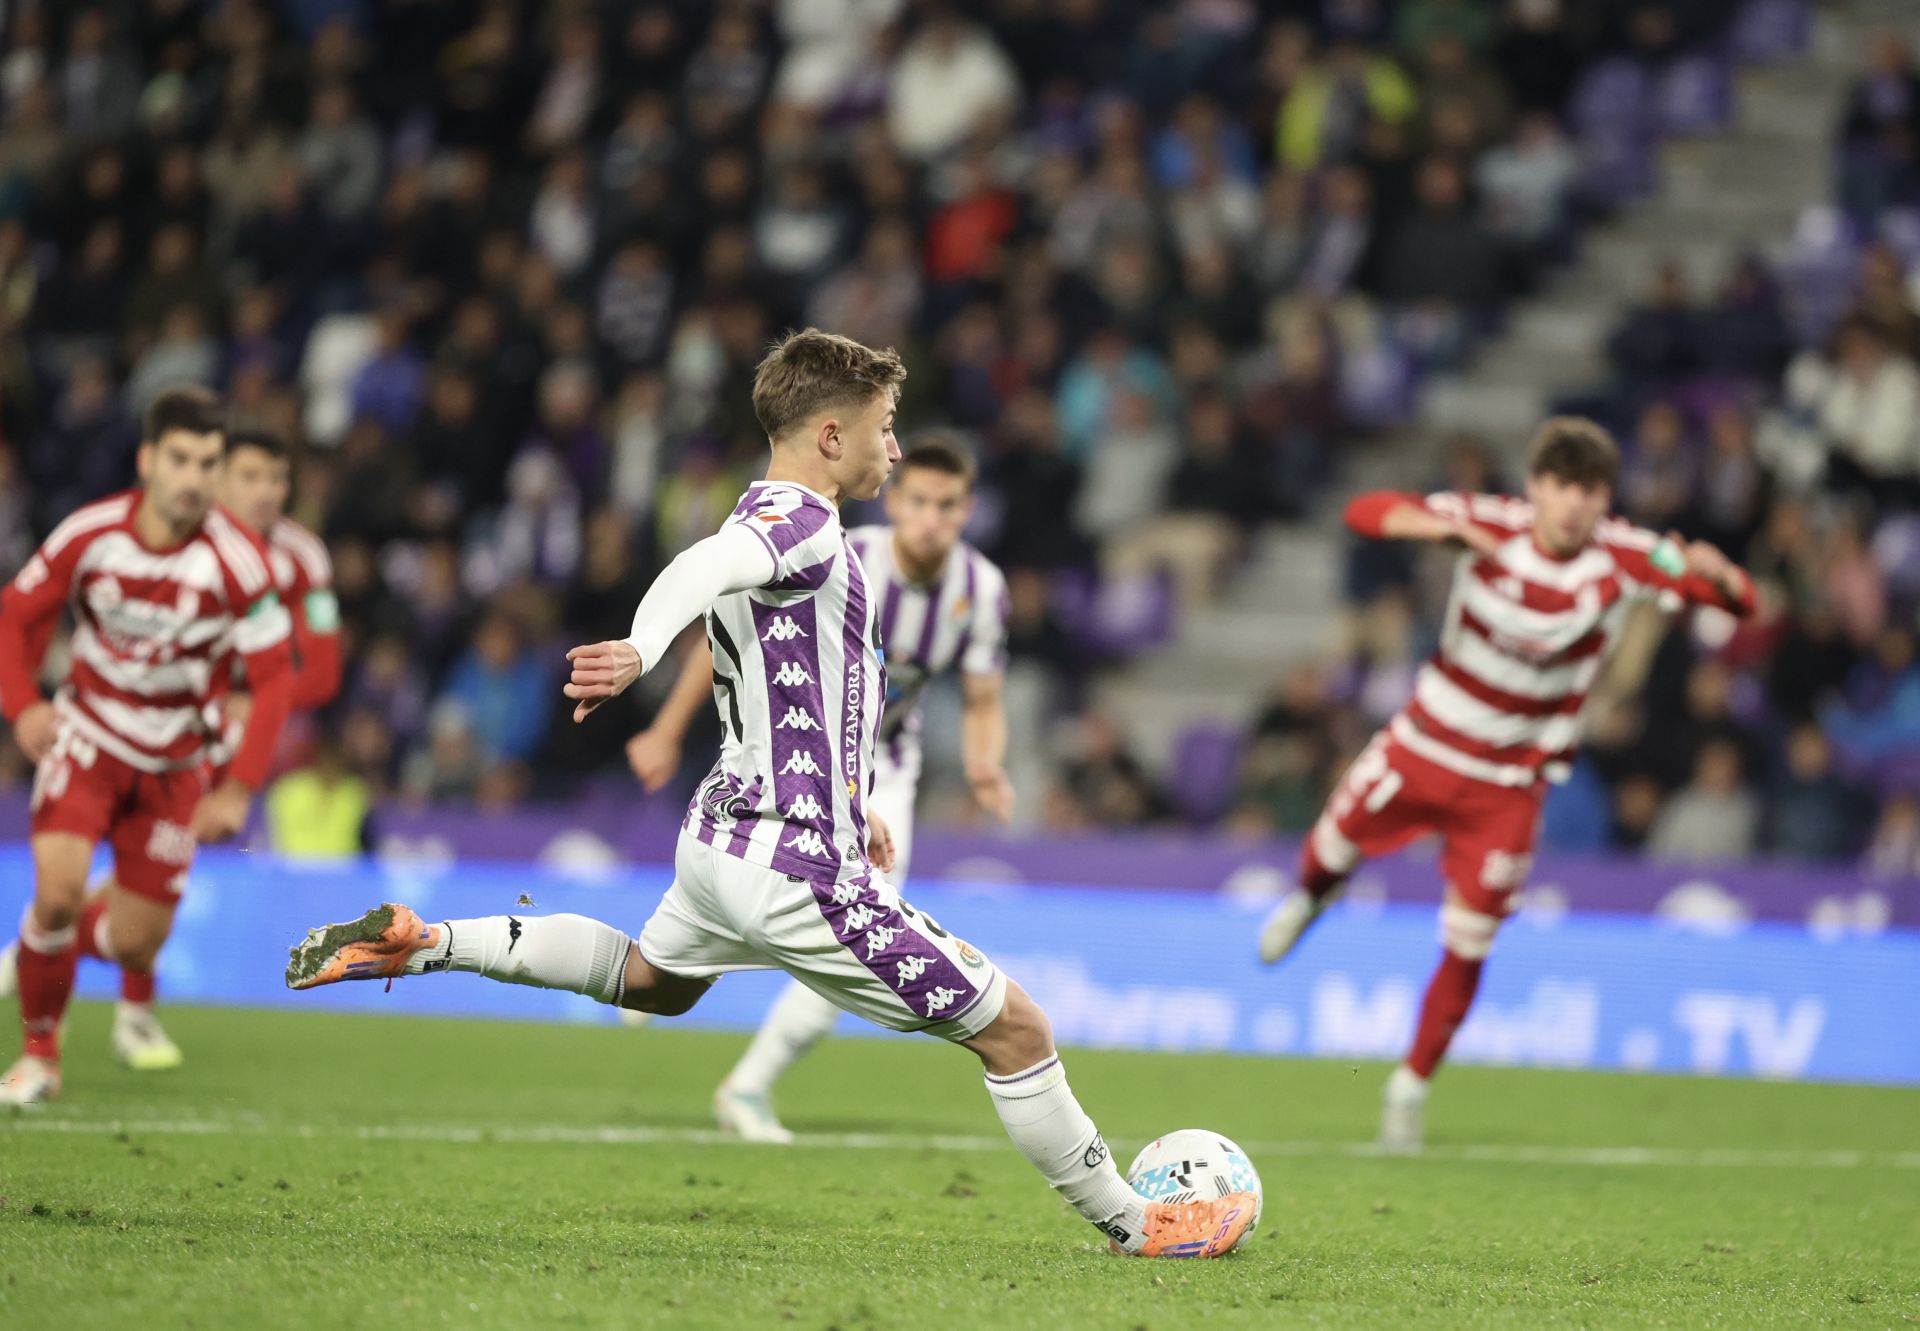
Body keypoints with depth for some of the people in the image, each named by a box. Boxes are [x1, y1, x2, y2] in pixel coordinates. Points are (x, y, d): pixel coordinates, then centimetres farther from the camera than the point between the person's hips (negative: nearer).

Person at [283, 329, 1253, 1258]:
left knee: (649, 980, 38)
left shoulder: (764, 519, 14)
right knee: (1015, 1031, -4)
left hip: (725, 831, 10)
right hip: (796, 867, -10)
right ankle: (1130, 1224, 4)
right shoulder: (806, 525, -18)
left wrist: (847, 803, 32)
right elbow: (702, 567, -40)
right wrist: (639, 651, -60)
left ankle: (418, 943, 27)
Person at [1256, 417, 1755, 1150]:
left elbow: (1740, 600, -21)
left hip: (1509, 784, -1)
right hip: (1423, 746, 1)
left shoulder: (1625, 558, -18)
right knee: (1335, 846, 17)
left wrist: (1715, 573, -45)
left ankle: (1413, 1083, 21)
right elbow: (1365, 511, -23)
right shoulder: (1491, 524, -17)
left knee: (1467, 946, 0)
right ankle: (1309, 899, 56)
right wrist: (1436, 526, -43)